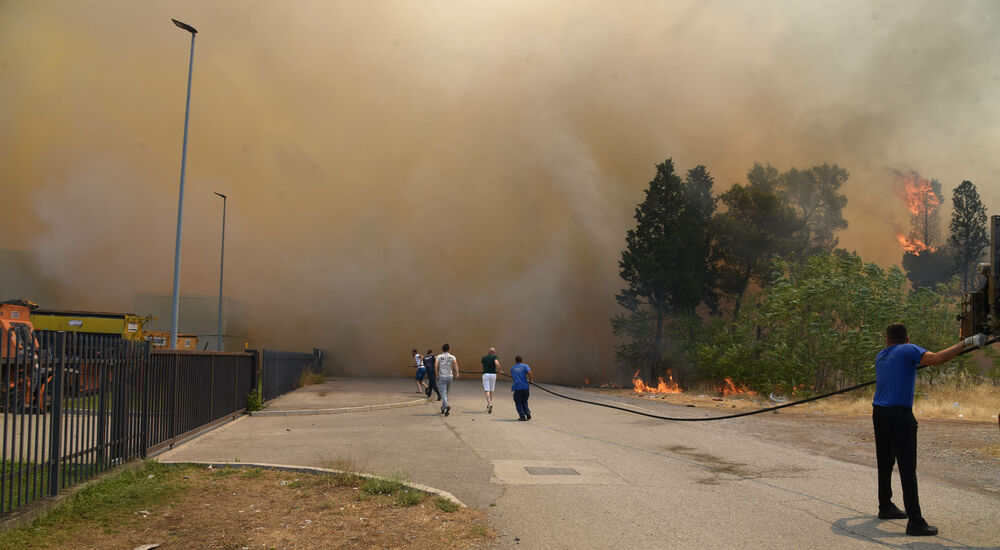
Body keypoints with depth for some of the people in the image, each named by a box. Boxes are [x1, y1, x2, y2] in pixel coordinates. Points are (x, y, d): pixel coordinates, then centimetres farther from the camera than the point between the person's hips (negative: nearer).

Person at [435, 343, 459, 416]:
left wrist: (436, 376, -8)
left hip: (442, 377, -3)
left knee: (443, 393, -8)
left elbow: (435, 366, -15)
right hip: (450, 376, 3)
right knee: (446, 393, 18)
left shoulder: (438, 357, 0)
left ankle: (447, 406, -31)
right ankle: (443, 409, 25)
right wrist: (457, 374, -21)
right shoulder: (452, 357, 5)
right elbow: (455, 363, -14)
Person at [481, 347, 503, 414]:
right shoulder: (494, 357, 1)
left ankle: (489, 403, -27)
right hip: (493, 374, 0)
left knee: (487, 390, -7)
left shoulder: (484, 357, 10)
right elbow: (497, 364, -17)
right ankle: (490, 403, 21)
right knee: (491, 390, 15)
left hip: (485, 374, 0)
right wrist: (500, 370, -3)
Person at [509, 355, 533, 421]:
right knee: (524, 401, 19)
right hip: (525, 386, 0)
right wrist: (530, 381, 0)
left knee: (518, 402, 10)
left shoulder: (512, 368, 15)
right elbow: (529, 372, -14)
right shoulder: (525, 366, 6)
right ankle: (527, 413, 6)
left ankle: (522, 416, 3)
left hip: (517, 387, 0)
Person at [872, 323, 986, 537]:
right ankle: (915, 522, -11)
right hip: (899, 415, -7)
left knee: (885, 464, 16)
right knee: (907, 469, -9)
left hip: (879, 413, 7)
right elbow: (936, 359, -20)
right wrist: (966, 344, -17)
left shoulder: (880, 356, 15)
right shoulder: (908, 350, -4)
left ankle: (885, 507, 26)